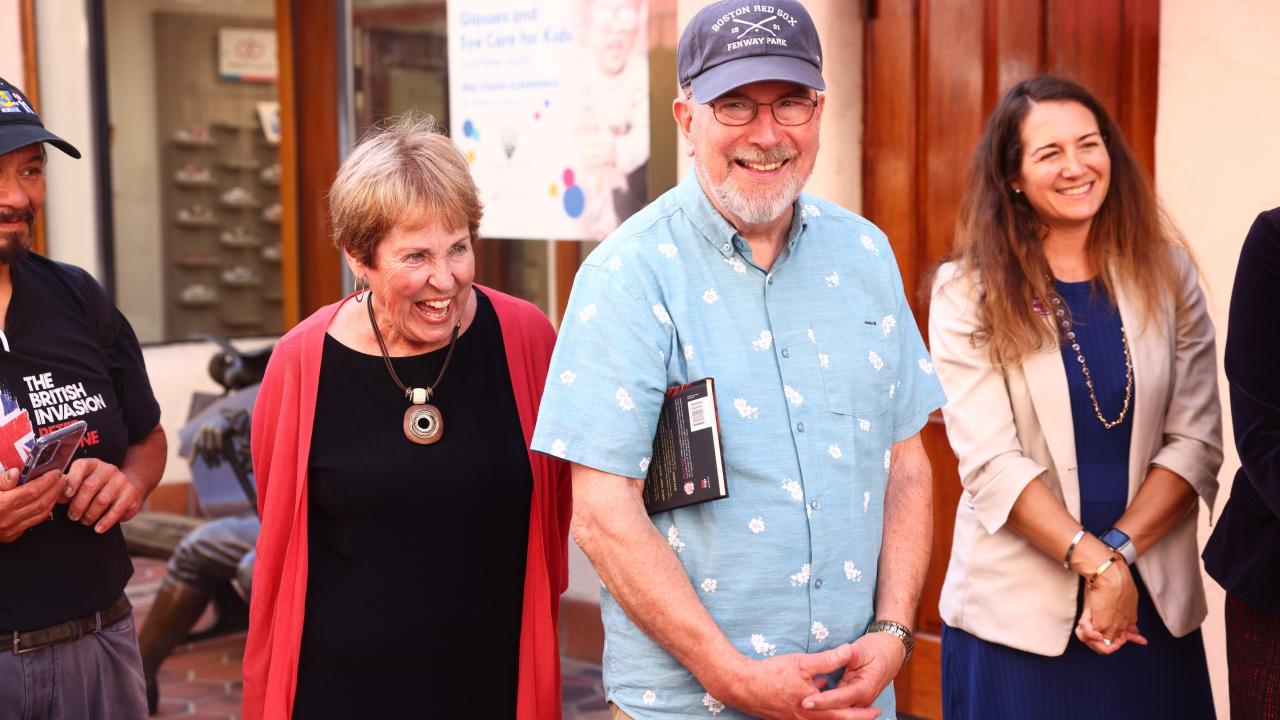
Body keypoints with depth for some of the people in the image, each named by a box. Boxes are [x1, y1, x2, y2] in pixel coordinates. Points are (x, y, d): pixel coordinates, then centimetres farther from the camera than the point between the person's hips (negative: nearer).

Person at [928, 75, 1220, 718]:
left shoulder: (1166, 274, 4)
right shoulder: (968, 293, -5)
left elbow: (1195, 441, -2)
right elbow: (992, 464, -12)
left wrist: (1121, 549, -15)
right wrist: (1097, 562, -19)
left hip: (1153, 610, 3)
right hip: (1018, 615, -2)